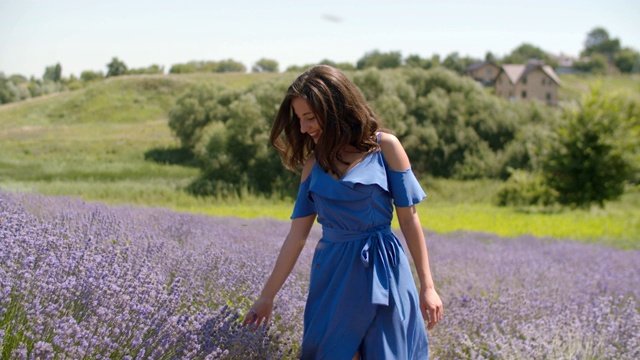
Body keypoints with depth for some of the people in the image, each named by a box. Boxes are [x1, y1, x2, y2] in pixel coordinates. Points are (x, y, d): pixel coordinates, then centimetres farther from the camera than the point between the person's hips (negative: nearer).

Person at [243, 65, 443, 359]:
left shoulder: (385, 147, -5)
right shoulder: (314, 163, 6)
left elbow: (408, 217, -3)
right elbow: (297, 234, 8)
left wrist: (427, 286, -3)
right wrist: (267, 296, 8)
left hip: (381, 271, -4)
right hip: (331, 274, 4)